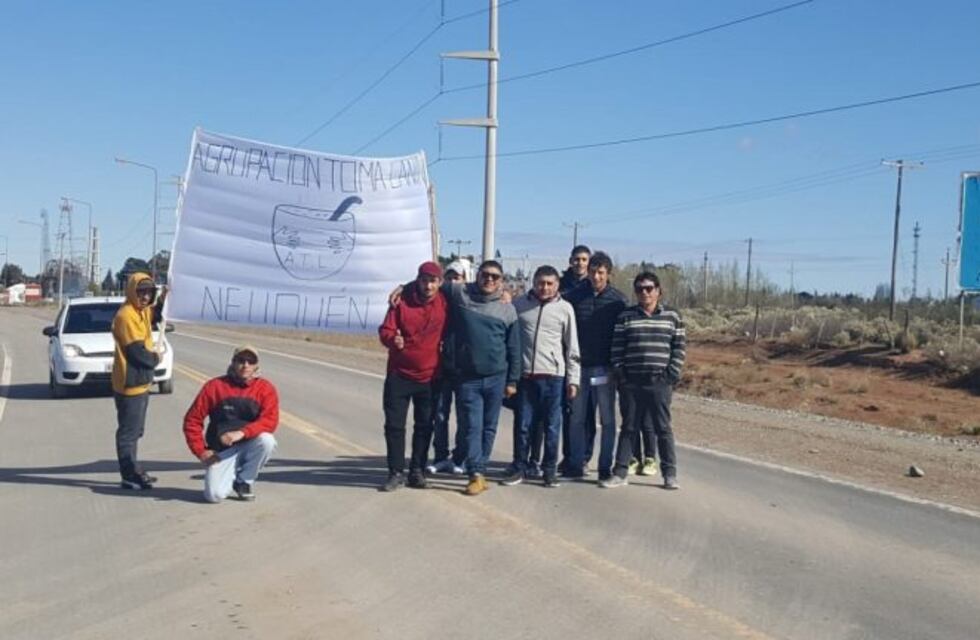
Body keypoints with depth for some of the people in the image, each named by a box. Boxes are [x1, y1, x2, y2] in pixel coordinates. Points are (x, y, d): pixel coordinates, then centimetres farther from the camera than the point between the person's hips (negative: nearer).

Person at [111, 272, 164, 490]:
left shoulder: (142, 311, 10)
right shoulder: (126, 315, -20)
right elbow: (137, 352, -23)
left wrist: (165, 298, 9)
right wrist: (156, 359, -4)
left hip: (141, 382, 10)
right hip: (130, 383, -10)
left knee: (135, 431, 19)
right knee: (128, 431, -2)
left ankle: (133, 471, 29)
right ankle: (130, 476, 4)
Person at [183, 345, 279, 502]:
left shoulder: (265, 388, -5)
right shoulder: (214, 386, -4)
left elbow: (270, 420, -19)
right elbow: (192, 420, -2)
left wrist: (242, 433, -32)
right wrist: (201, 451, -9)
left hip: (251, 445, 1)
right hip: (222, 450, -1)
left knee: (267, 440, -33)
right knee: (215, 494, -22)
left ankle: (244, 481, -6)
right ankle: (231, 476, 16)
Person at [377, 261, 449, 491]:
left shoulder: (444, 303, 0)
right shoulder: (402, 301, -6)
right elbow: (385, 330, -9)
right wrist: (392, 339, -31)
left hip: (429, 376, 2)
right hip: (399, 374, -1)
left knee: (424, 426, 8)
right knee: (394, 424, 0)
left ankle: (417, 471, 19)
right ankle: (396, 472, 9)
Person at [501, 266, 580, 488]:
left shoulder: (565, 309, 3)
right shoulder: (519, 304, 4)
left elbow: (572, 348, 5)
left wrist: (573, 379, 1)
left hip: (553, 376, -1)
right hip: (525, 374, 1)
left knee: (552, 426, 5)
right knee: (522, 424, 5)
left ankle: (550, 470, 16)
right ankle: (519, 468, 16)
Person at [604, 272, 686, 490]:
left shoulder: (672, 317, 5)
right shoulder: (625, 317, 6)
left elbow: (679, 348, 5)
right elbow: (617, 348, 5)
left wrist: (672, 375, -4)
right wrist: (620, 374, -3)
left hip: (660, 382, -1)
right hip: (632, 382, 1)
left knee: (663, 428, 3)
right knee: (628, 427, 7)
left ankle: (670, 474, 11)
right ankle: (620, 473, 12)